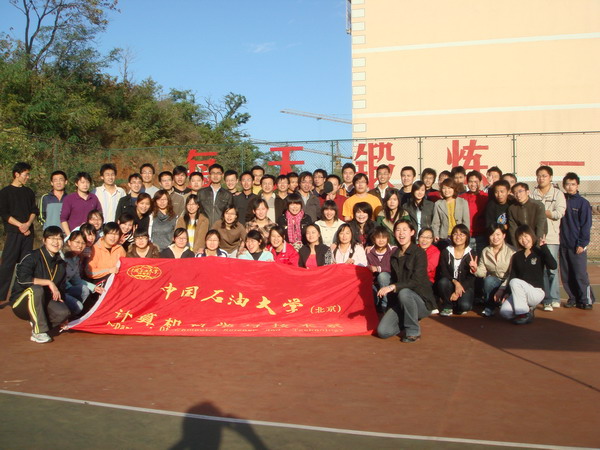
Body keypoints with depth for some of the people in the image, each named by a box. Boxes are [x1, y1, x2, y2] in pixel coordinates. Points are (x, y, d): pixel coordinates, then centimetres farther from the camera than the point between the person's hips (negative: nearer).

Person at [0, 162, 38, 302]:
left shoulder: (29, 192, 15)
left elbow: (34, 211, 10)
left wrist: (28, 224, -8)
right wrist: (20, 225, -13)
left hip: (28, 232, 5)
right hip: (13, 233, -4)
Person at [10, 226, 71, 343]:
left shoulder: (61, 264, 7)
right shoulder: (32, 257, -13)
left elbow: (62, 287, 15)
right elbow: (22, 279, -29)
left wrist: (60, 298, -6)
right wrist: (48, 282, -28)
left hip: (42, 303, 5)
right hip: (21, 302, -5)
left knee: (64, 312, -25)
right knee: (36, 289, -38)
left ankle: (36, 323, 4)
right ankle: (38, 332, -29)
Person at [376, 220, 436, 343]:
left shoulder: (419, 253, -10)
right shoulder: (395, 256, 10)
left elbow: (416, 281, -21)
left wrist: (393, 287, -31)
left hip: (423, 301, -5)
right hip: (401, 301, 5)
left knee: (404, 293, -38)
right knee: (383, 331, -15)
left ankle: (413, 332, -16)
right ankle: (409, 320, 15)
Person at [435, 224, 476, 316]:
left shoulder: (471, 255, 0)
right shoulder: (445, 252, 5)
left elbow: (471, 277, -6)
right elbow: (443, 272, -6)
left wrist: (458, 292, -18)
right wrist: (455, 282, -25)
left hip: (466, 287, -1)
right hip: (450, 286, 1)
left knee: (465, 305, -31)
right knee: (443, 281, -33)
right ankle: (447, 306, -8)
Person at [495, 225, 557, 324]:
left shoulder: (539, 253, 0)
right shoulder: (516, 256, 13)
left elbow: (553, 266, -18)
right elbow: (511, 276, 11)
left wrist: (544, 247, -16)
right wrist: (506, 292, -2)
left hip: (536, 291, -4)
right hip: (520, 293, 4)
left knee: (515, 282, -33)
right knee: (504, 312, -23)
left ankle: (524, 314, -18)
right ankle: (528, 308, 5)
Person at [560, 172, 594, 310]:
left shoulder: (583, 203, -3)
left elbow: (586, 225, -4)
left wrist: (582, 243, -10)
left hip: (577, 246, -4)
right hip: (563, 245, 4)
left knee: (580, 274, -4)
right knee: (566, 275, 7)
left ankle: (586, 300, 6)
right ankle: (572, 298, 19)